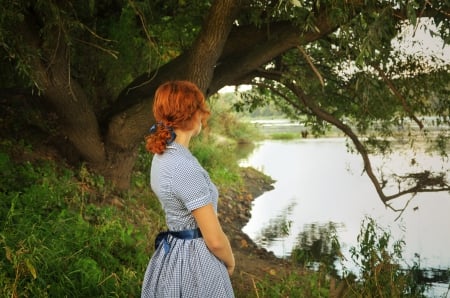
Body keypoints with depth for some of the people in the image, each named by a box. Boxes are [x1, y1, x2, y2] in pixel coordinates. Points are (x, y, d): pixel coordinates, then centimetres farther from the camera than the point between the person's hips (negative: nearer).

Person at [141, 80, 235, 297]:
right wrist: (230, 263, -1)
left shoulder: (163, 156, 3)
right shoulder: (184, 167, -26)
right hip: (195, 264, -9)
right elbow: (214, 240, -22)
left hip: (172, 257, 9)